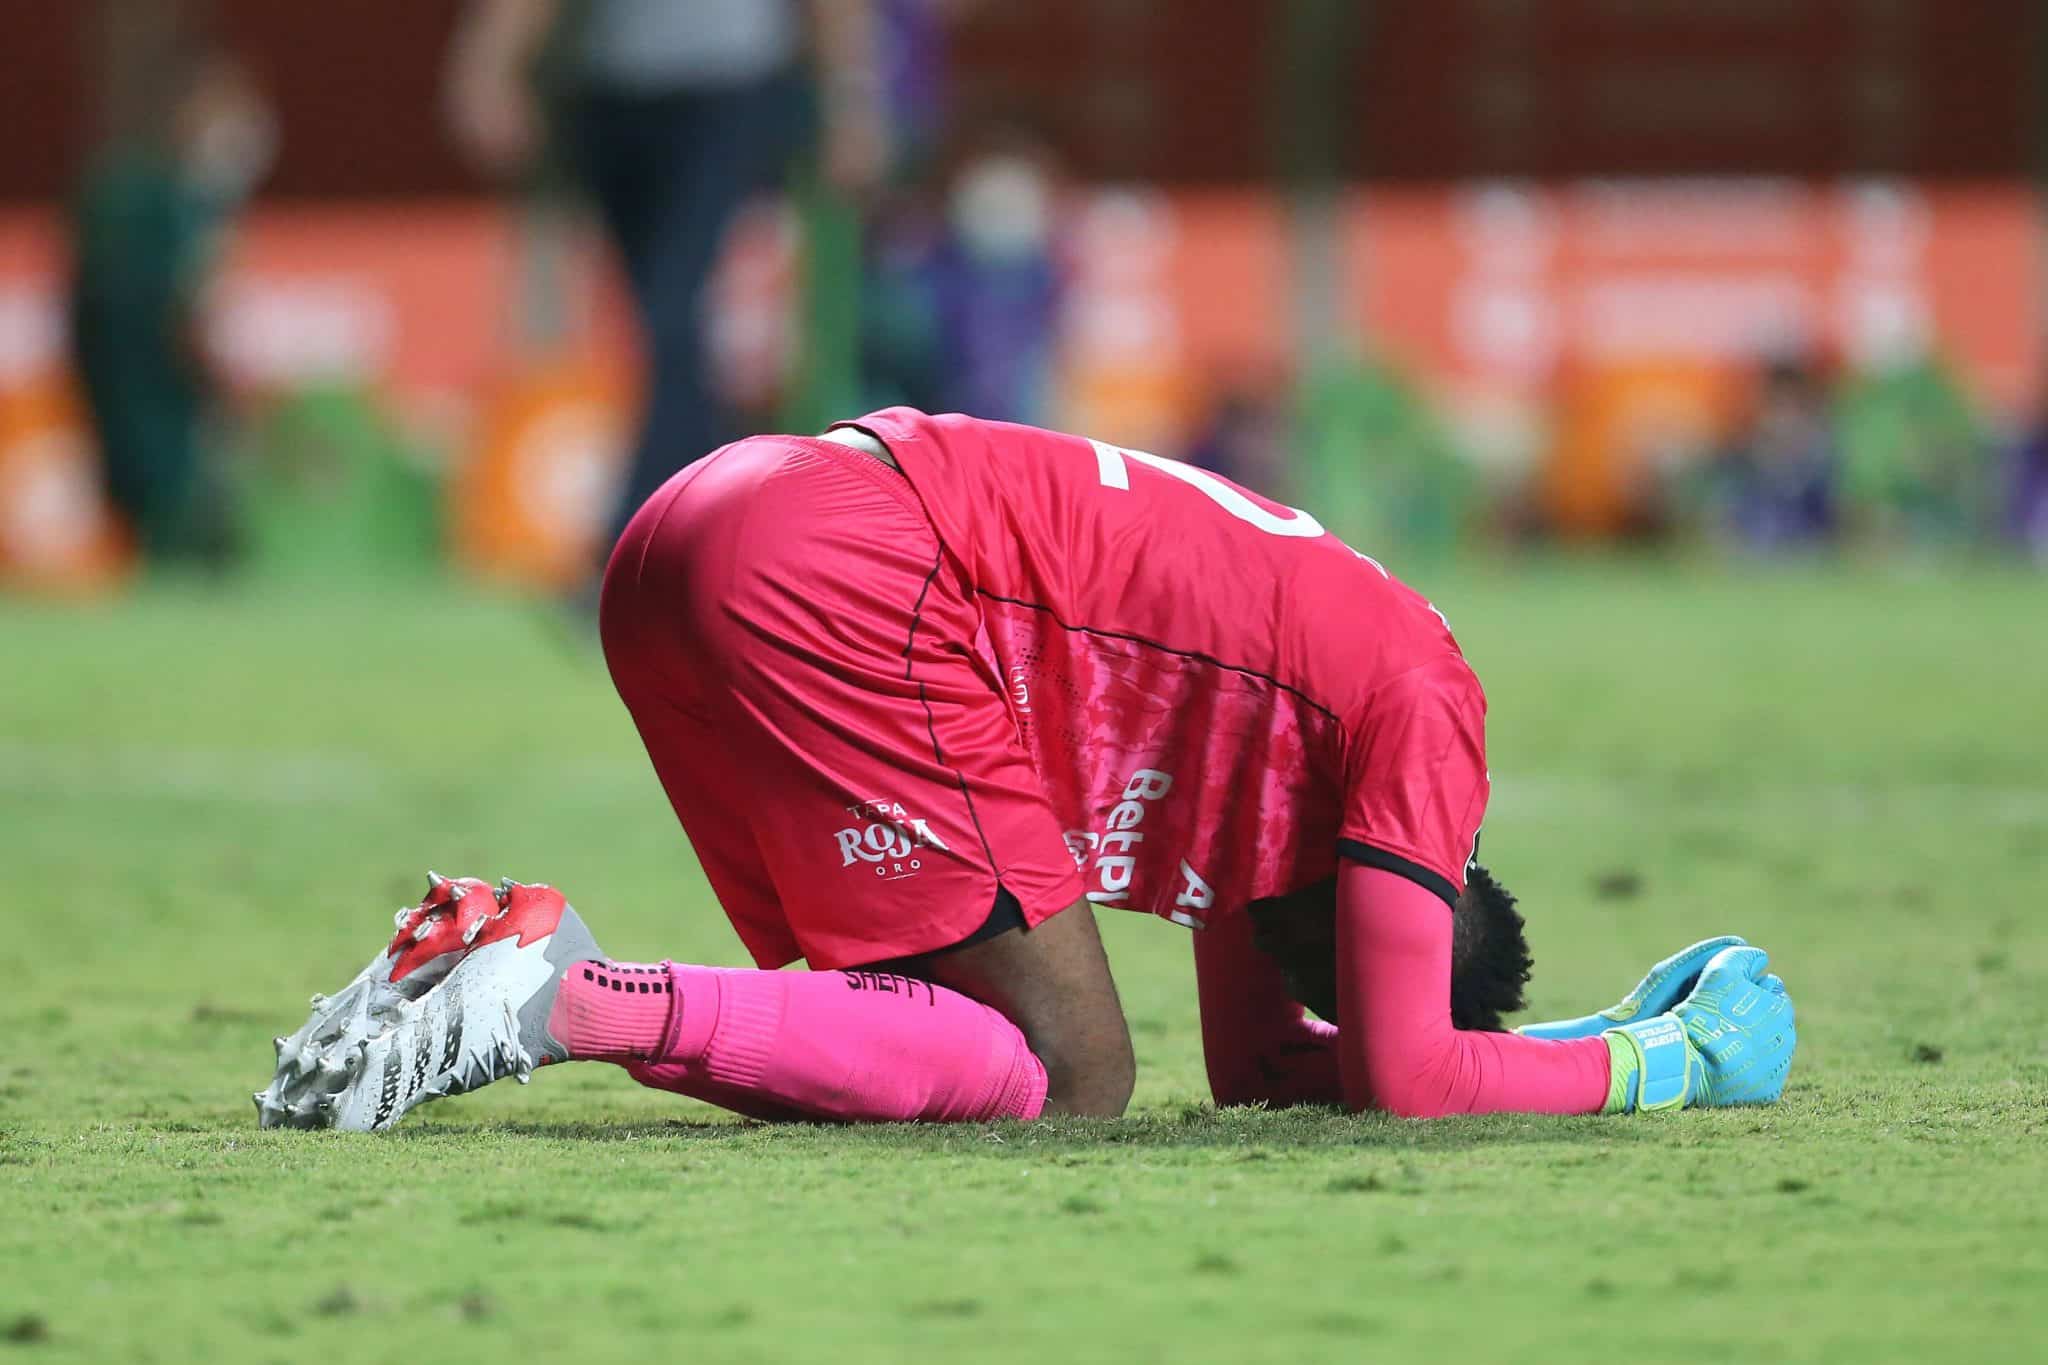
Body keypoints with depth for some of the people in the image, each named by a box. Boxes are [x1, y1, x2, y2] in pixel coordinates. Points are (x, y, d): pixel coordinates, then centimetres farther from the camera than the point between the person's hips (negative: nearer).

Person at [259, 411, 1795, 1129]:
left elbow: (1261, 1068, 31)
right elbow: (1398, 1080, -3)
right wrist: (1660, 1063, 11)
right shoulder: (1427, 713, 3)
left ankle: (508, 963, 0)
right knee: (1070, 1071, -7)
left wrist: (1596, 1031, 30)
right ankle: (565, 999, -20)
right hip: (843, 583, -9)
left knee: (948, 1023, 15)